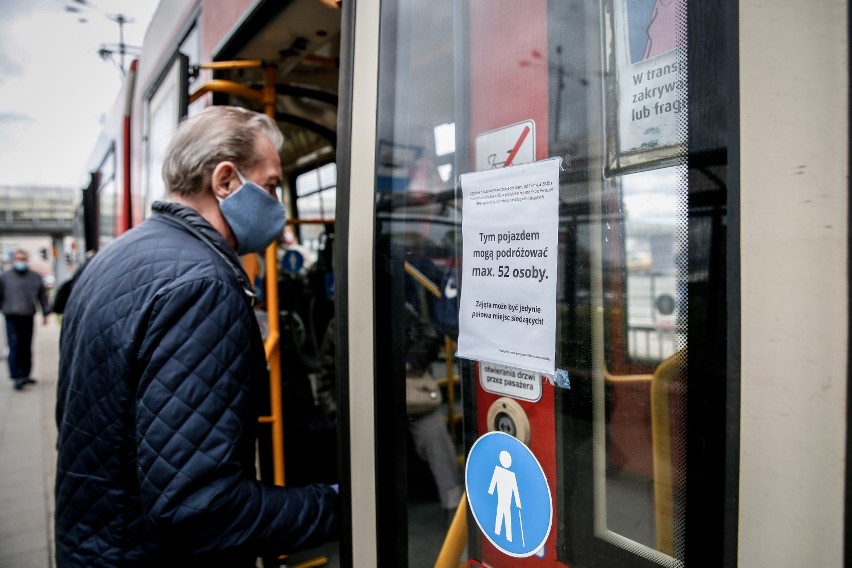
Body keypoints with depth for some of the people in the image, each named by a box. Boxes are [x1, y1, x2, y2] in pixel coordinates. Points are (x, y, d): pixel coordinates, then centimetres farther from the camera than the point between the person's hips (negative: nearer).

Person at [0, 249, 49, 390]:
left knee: (27, 347, 9)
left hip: (28, 317, 3)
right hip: (12, 317, -3)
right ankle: (17, 376, -10)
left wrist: (45, 313, 12)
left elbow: (42, 296, 14)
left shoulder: (35, 277, 10)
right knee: (15, 347, -9)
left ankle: (25, 374, 18)